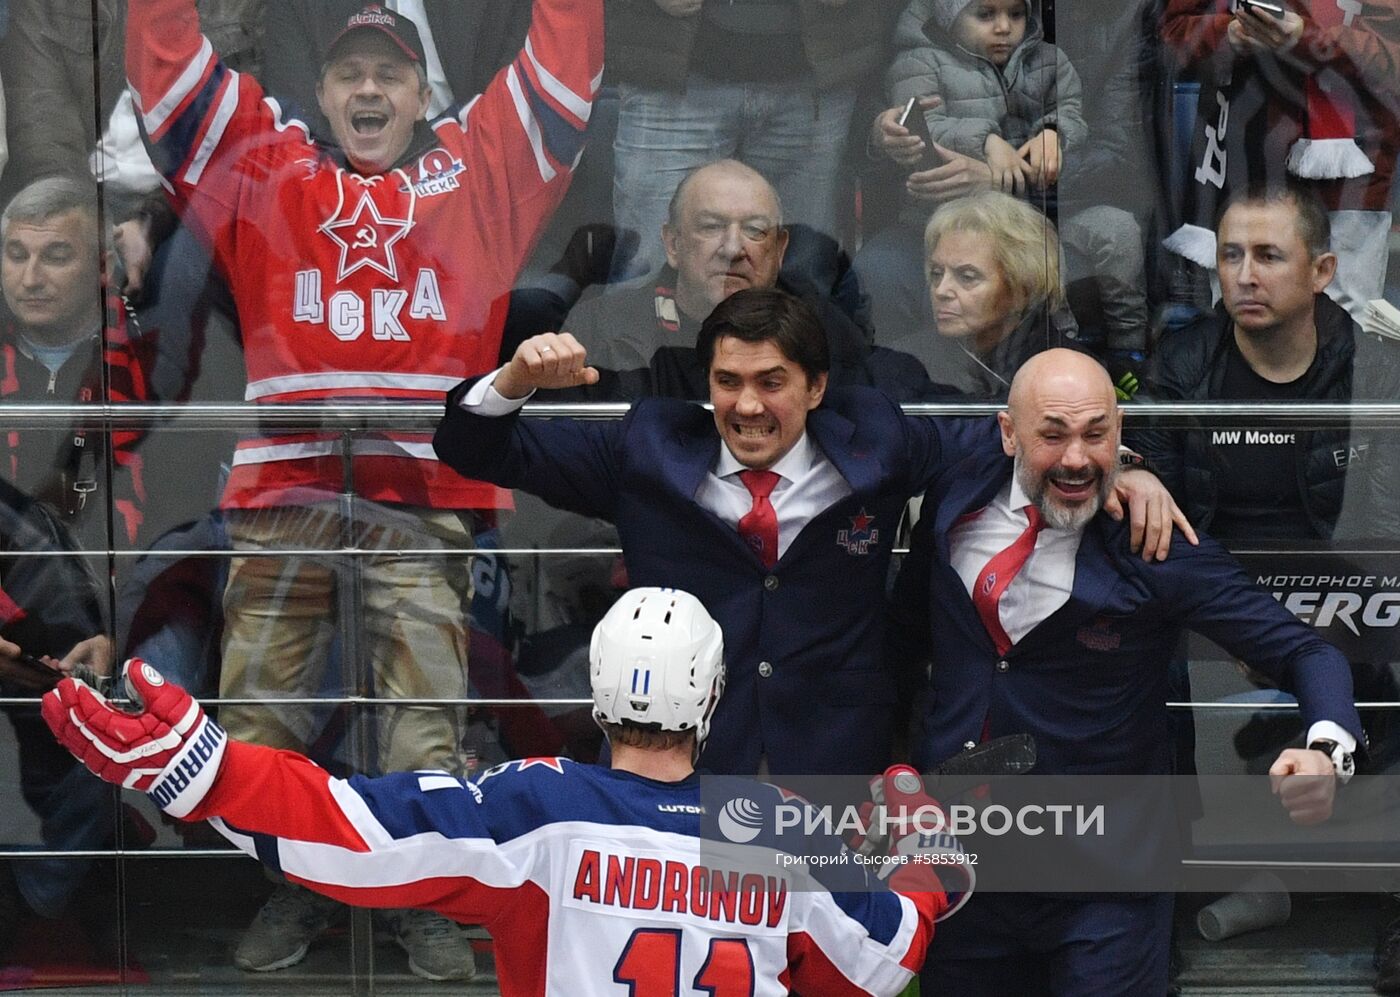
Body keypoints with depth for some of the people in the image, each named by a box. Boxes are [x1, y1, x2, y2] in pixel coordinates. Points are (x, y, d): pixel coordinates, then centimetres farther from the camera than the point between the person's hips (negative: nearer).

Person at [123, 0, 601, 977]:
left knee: (428, 708, -3)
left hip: (425, 487, -1)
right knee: (264, 699, 1)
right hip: (282, 486, 1)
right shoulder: (262, 165, 17)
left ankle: (431, 903, 7)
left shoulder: (481, 166, 17)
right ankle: (287, 892, 14)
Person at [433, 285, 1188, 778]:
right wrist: (519, 379, -13)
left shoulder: (872, 446, 4)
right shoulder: (646, 453, 4)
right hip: (676, 784, 0)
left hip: (842, 781, 1)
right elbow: (480, 451, 8)